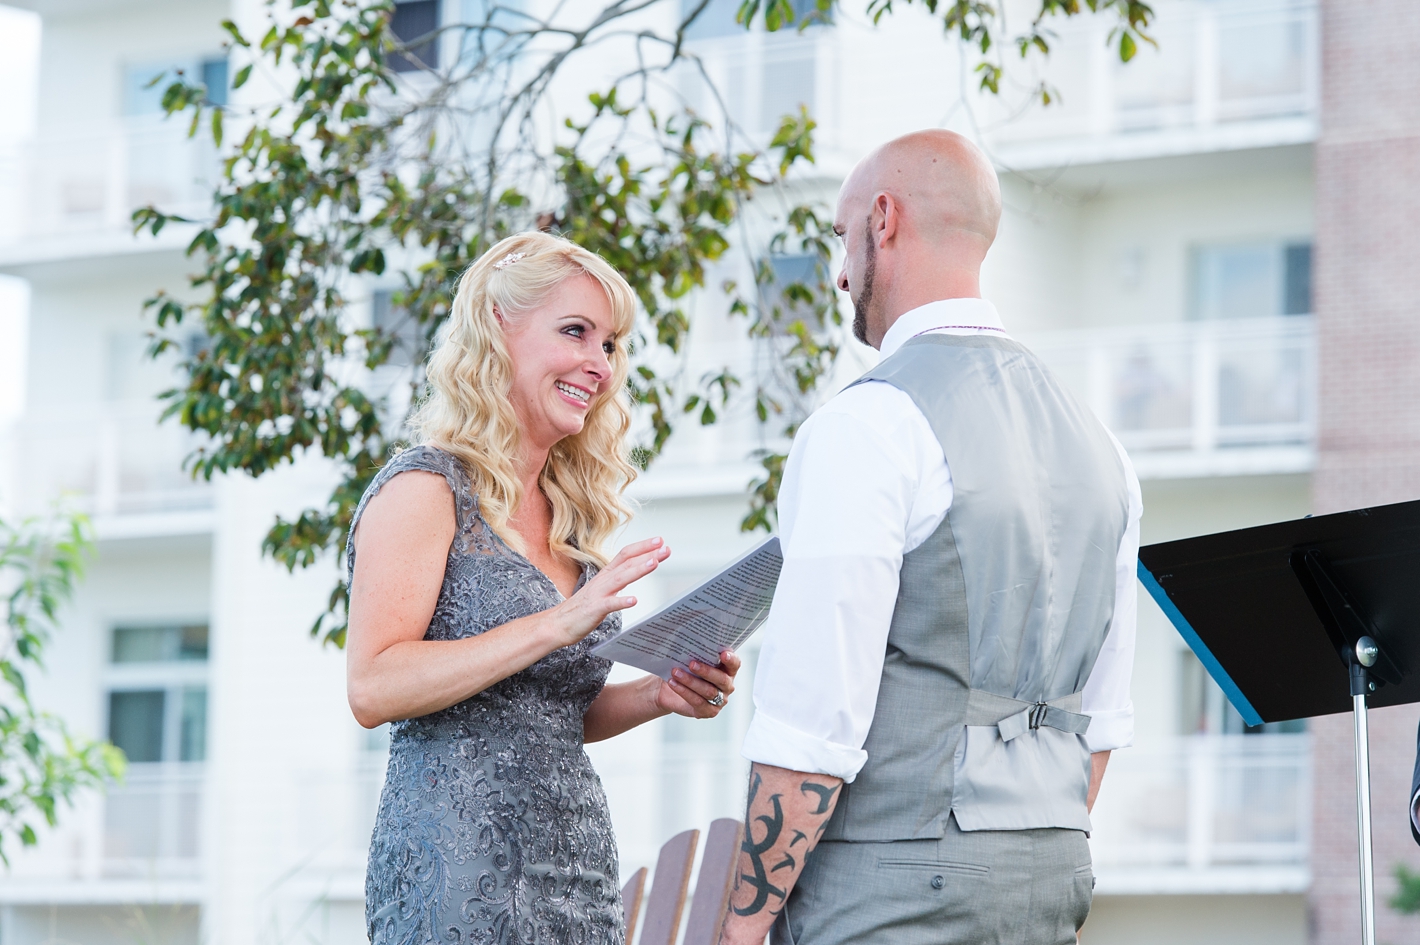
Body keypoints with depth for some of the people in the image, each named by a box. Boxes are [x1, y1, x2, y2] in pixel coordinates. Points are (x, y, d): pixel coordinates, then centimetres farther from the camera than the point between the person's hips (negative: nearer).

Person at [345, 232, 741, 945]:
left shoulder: (568, 511, 16)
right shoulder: (425, 488, -7)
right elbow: (373, 689, -18)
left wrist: (658, 695, 4)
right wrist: (559, 624, -23)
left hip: (577, 873, 7)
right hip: (460, 873, -7)